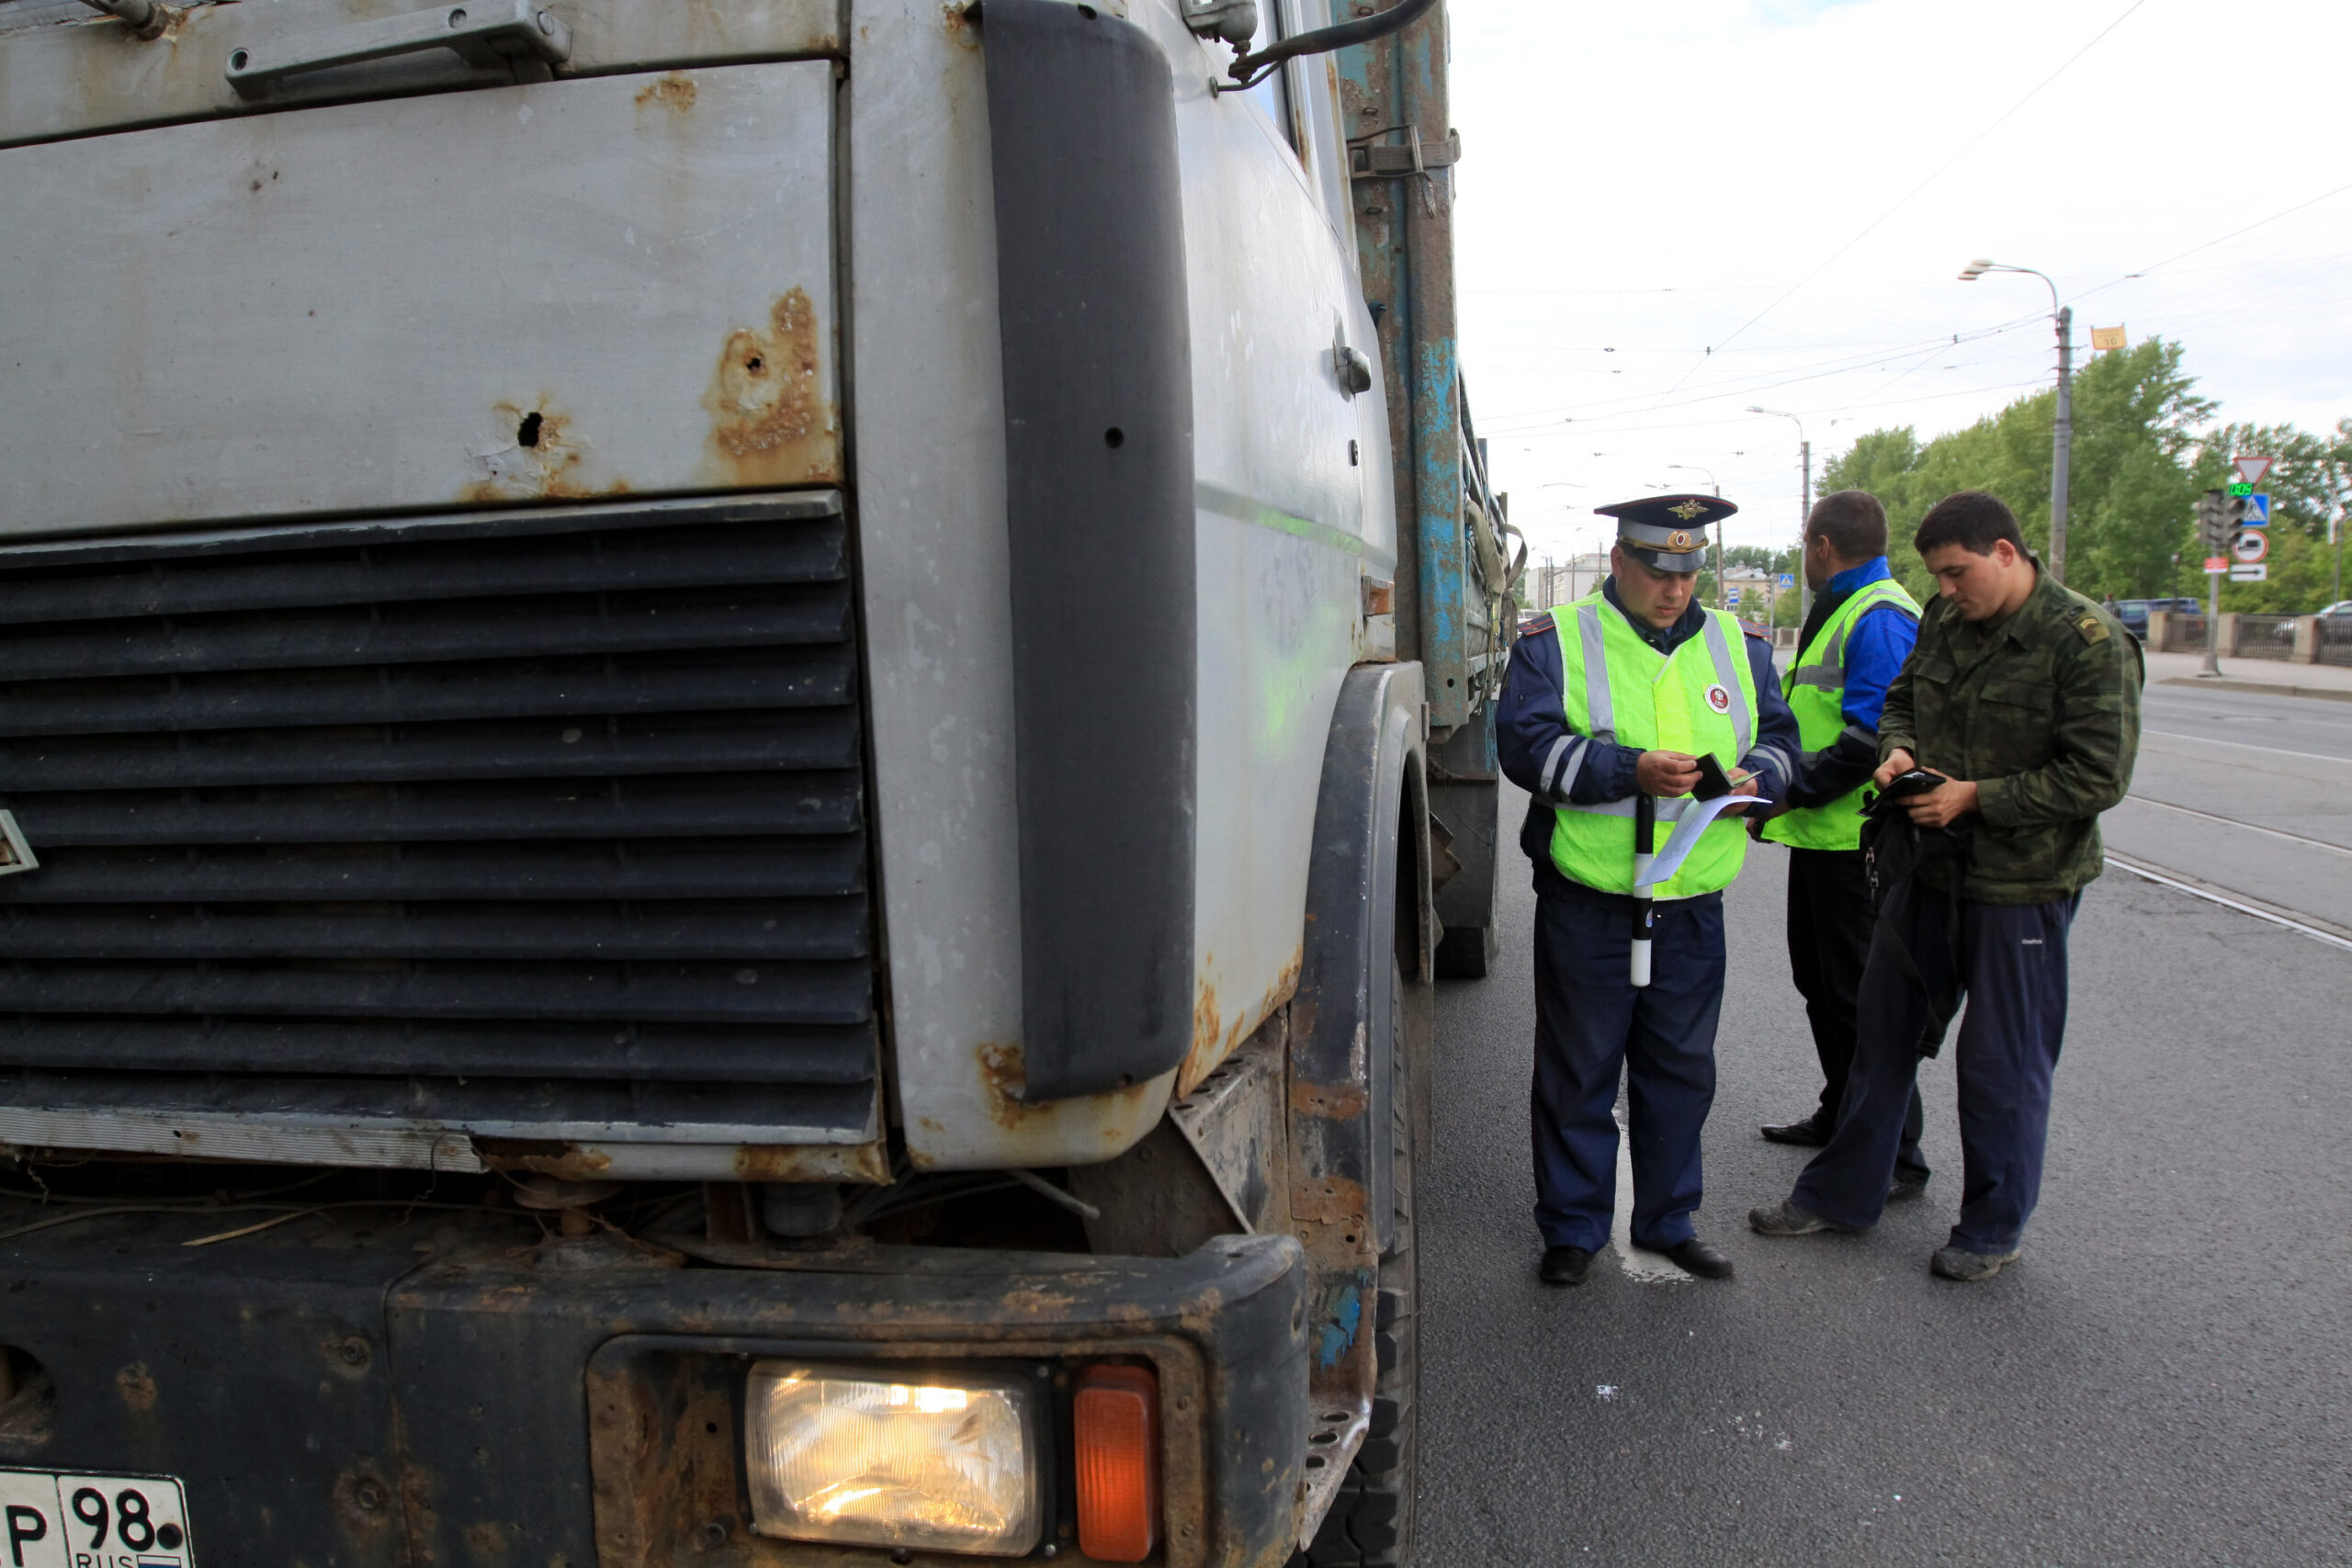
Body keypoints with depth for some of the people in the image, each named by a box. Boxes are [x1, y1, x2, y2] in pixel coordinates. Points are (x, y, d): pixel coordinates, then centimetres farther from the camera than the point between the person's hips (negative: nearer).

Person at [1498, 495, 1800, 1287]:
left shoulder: (1735, 645, 12)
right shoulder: (1555, 642, -2)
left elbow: (1778, 737, 15)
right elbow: (1526, 746, -13)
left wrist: (1755, 777, -8)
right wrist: (1630, 771, -24)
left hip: (1693, 909, 4)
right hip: (1586, 905, -4)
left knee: (1681, 1072, 15)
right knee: (1578, 1073, 7)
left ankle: (1669, 1221, 32)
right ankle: (1572, 1228, 22)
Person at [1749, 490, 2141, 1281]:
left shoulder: (2088, 642, -15)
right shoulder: (1943, 620, 4)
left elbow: (2098, 776, -18)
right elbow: (1901, 697, 19)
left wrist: (1976, 797, -20)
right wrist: (1897, 750, -2)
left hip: (2022, 885, -6)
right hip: (1928, 867, 7)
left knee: (2001, 1061, 6)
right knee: (1883, 1031, 14)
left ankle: (1993, 1229, 25)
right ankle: (1839, 1194, 28)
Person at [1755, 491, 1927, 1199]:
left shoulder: (1881, 618, -17)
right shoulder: (1838, 610, 16)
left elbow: (1870, 740, -25)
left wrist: (1785, 789, -24)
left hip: (1853, 840, -11)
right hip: (1820, 834, 11)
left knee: (1859, 996, -4)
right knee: (1821, 981, 20)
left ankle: (1895, 1157, 5)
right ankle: (1841, 1117, 34)